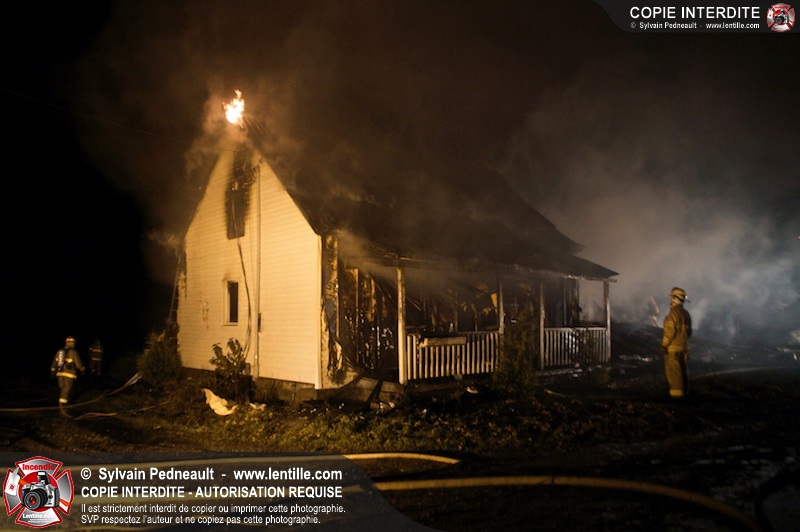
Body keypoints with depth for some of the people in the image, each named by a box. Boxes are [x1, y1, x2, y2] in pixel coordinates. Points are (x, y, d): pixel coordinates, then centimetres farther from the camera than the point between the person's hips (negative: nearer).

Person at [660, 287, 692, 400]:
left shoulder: (674, 313, -16)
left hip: (673, 348, -9)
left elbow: (670, 331, -19)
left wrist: (664, 345, -14)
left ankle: (676, 392, -5)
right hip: (683, 347, 9)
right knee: (682, 370, 15)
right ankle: (684, 391, 21)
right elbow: (689, 331, 18)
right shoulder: (686, 313, 12)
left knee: (673, 371, -5)